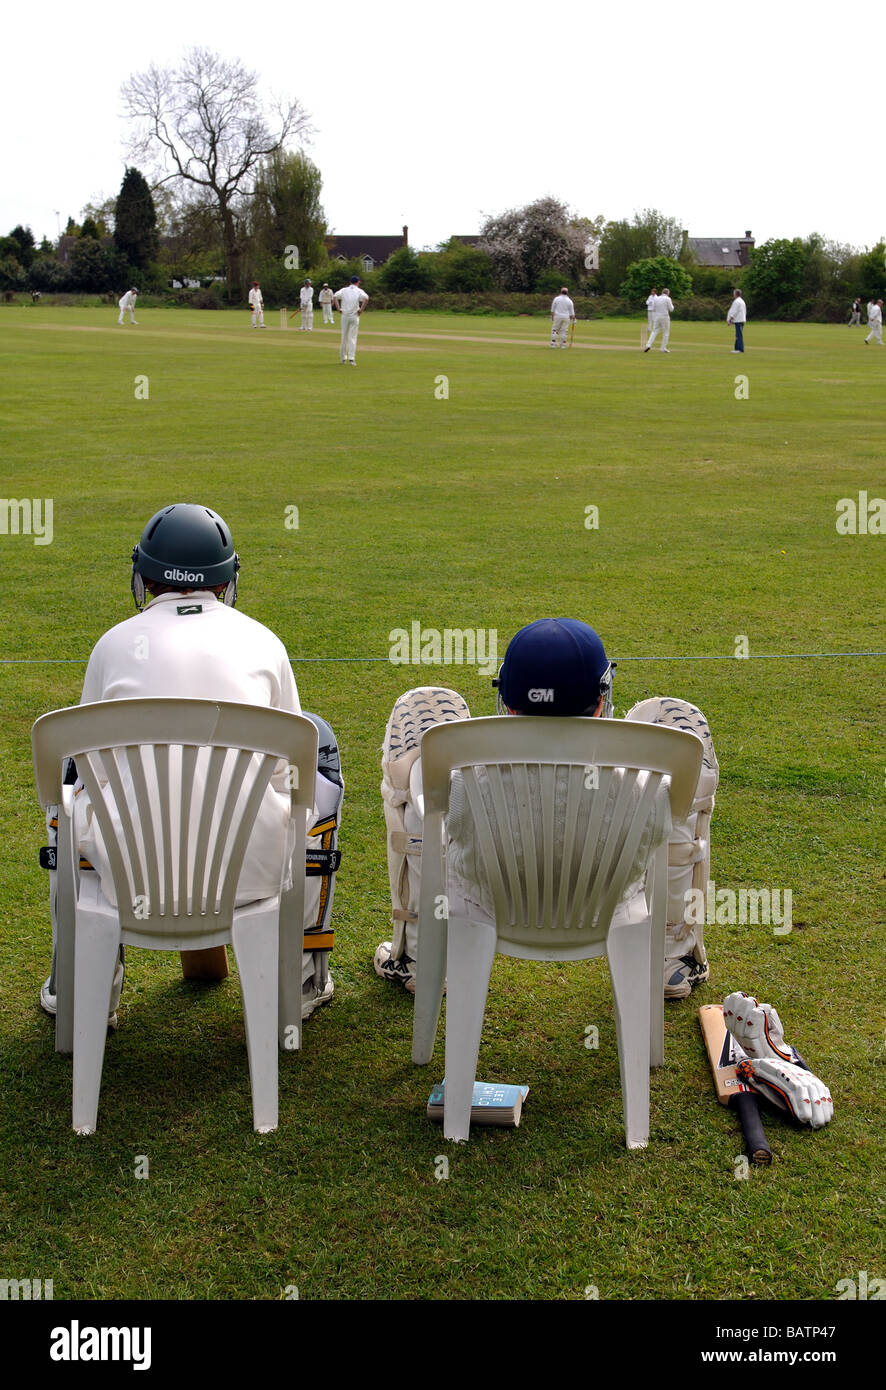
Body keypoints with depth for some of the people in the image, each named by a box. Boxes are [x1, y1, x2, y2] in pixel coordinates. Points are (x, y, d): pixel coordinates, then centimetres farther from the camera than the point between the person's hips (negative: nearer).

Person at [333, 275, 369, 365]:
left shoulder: (344, 290, 7)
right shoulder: (359, 291, 0)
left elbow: (335, 296, -7)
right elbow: (366, 298, -18)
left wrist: (338, 308, -4)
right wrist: (361, 310, -11)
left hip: (344, 316, 2)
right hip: (355, 316, -2)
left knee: (344, 337, 12)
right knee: (352, 337, -1)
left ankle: (343, 358, 18)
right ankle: (351, 358, -9)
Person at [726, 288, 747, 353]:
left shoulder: (736, 301, -12)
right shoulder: (742, 301, 19)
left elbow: (734, 312, -17)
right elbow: (745, 311, 22)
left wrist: (730, 319, -12)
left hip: (738, 320, -10)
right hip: (742, 320, 10)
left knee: (739, 335, -11)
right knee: (738, 335, 13)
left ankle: (740, 349, -15)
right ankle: (737, 348, 16)